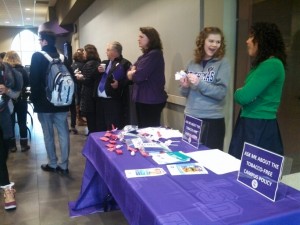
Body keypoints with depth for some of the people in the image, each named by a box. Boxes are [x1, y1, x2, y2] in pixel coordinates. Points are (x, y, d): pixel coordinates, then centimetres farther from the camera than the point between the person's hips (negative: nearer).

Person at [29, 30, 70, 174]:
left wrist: (34, 98, -1)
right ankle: (63, 165, 12)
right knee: (63, 134, 6)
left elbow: (33, 80, -12)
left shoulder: (37, 56, -8)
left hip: (44, 103, -4)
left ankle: (53, 164, 17)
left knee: (48, 135, 7)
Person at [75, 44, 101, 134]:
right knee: (95, 120, 16)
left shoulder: (89, 64, -15)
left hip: (89, 96, -9)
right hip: (95, 94, 9)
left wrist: (79, 77, -2)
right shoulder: (97, 62, 11)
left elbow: (87, 80, -20)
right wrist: (82, 74, 10)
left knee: (91, 121, 0)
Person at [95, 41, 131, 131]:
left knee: (113, 128, -6)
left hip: (113, 100, -8)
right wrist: (98, 71, 1)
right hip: (100, 98, 8)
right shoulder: (104, 63, 21)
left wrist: (119, 84, -27)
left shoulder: (124, 63, -4)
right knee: (101, 126, 15)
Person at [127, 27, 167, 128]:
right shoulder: (145, 55, 16)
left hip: (151, 101, -9)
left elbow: (139, 76, -21)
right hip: (142, 99, 9)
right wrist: (133, 71, -10)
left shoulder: (155, 54, -14)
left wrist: (132, 74, 1)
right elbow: (130, 73, 13)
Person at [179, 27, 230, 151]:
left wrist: (199, 83, -23)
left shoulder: (222, 63, -6)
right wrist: (184, 86, -10)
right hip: (191, 117, 4)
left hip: (212, 119, -4)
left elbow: (221, 92, -15)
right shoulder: (193, 63, 5)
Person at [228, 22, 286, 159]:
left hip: (260, 127, -9)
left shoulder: (272, 64, -17)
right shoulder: (262, 64, 15)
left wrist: (238, 92, -1)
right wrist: (242, 93, -7)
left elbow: (244, 96, -22)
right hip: (250, 124, 9)